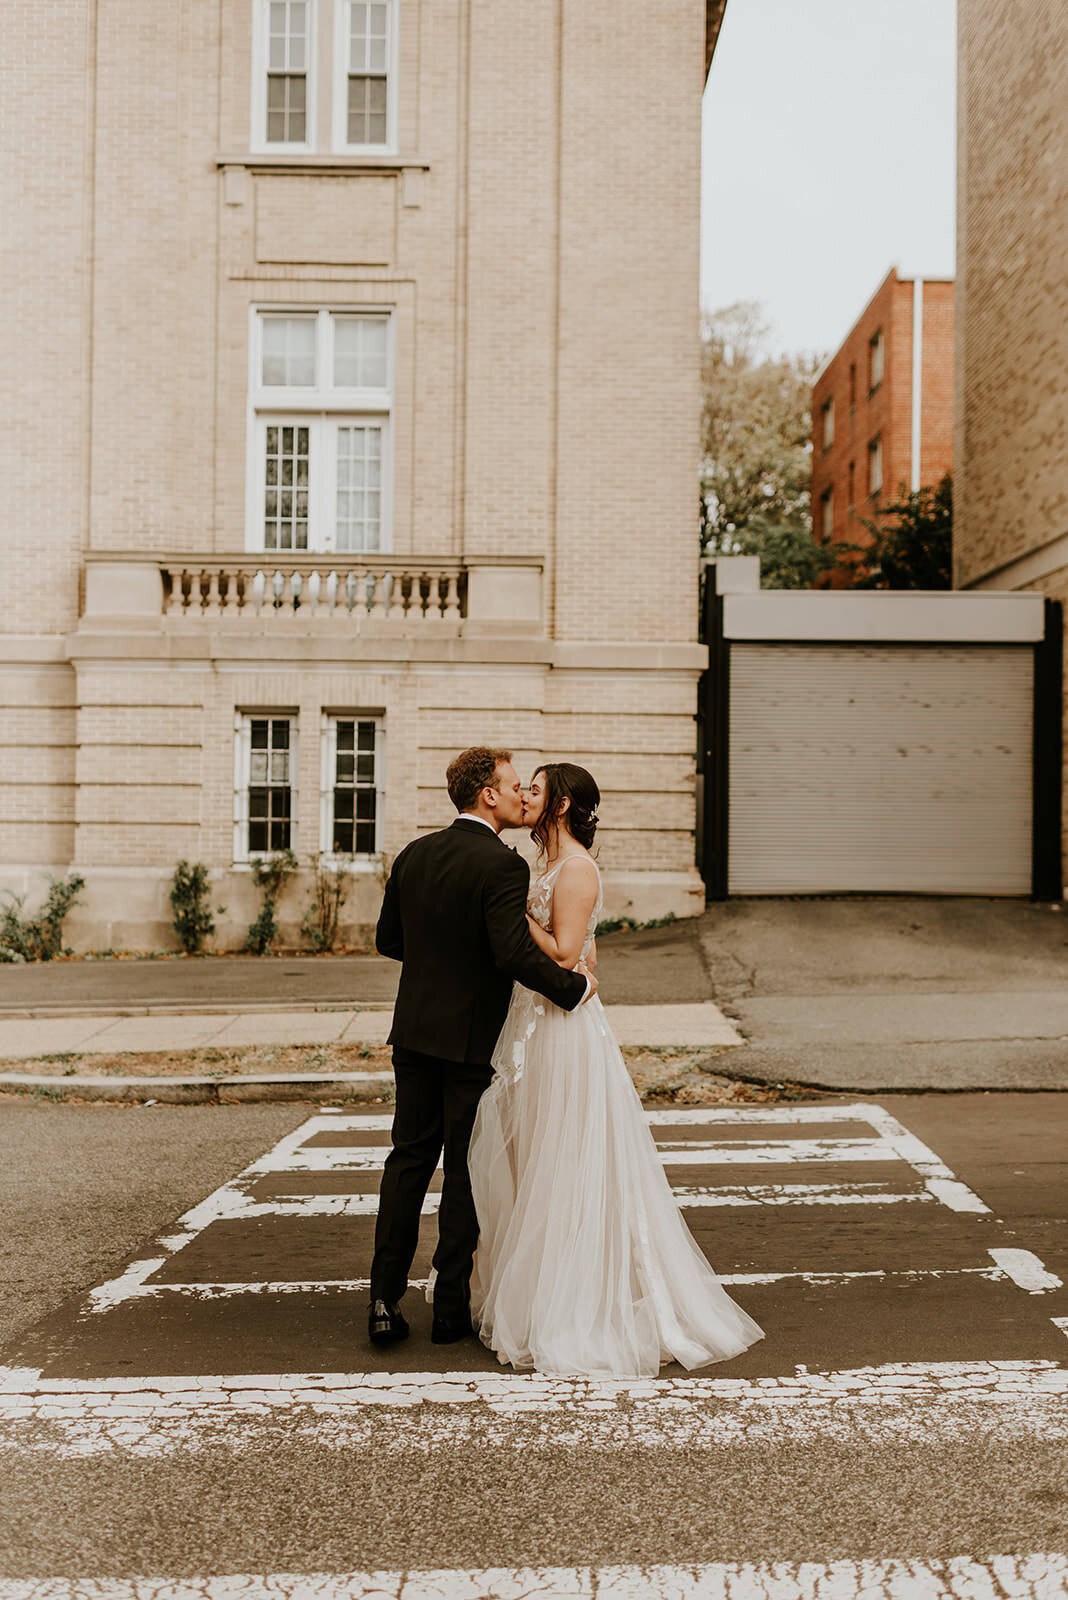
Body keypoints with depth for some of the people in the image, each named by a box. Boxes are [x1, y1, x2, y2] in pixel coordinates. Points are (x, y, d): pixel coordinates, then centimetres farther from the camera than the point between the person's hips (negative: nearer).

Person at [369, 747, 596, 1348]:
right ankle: (452, 1308, 16)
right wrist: (575, 987, -14)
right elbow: (516, 954, -26)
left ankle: (386, 1300, 13)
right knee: (466, 1171, 6)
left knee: (409, 1159, 13)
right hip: (474, 1037, -6)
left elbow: (388, 939, 12)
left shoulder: (414, 855, 5)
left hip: (415, 1031, 6)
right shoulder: (503, 865, -17)